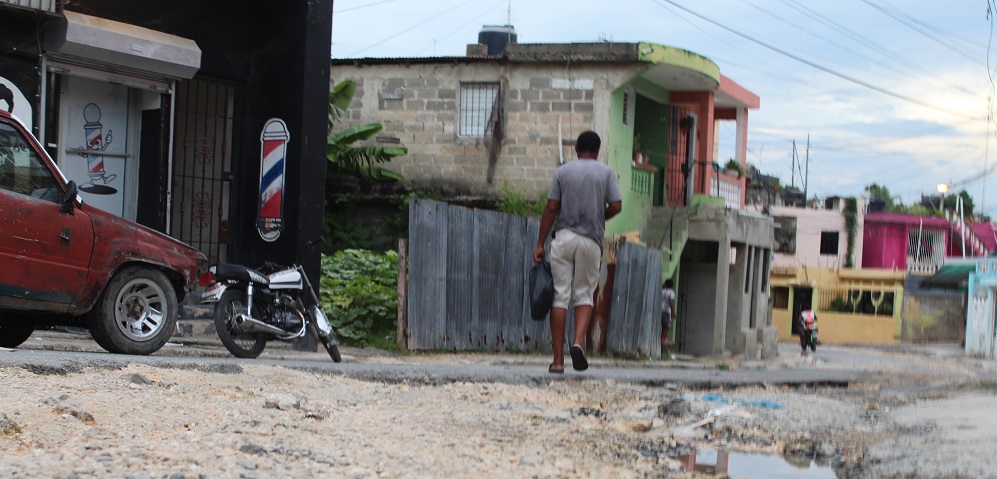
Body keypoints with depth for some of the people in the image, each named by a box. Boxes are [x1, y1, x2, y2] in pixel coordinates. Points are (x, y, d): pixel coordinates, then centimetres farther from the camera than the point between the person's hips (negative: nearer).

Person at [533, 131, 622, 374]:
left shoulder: (563, 172, 5)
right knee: (584, 295, 11)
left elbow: (551, 208, 0)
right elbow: (616, 205, -2)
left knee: (560, 296, 1)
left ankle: (558, 360, -1)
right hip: (590, 241, 0)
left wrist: (540, 244, 1)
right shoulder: (605, 172, 6)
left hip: (563, 237, 0)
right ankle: (578, 341, -14)